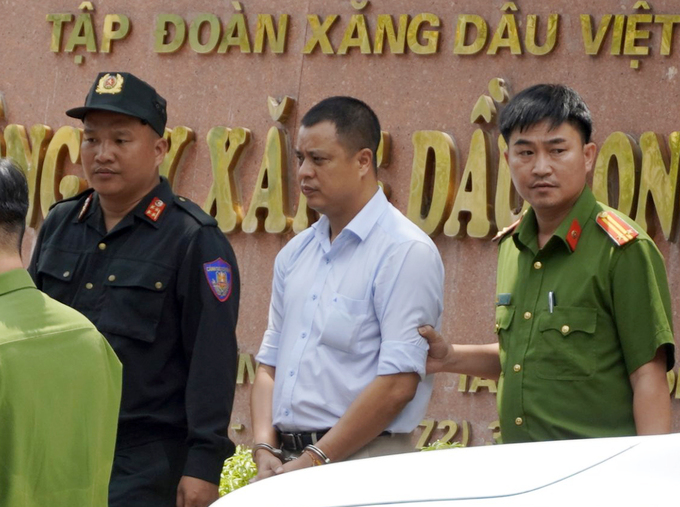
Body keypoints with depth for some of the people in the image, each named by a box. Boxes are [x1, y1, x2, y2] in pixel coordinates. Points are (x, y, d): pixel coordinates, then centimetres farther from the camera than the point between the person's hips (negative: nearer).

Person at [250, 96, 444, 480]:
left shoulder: (406, 252, -7)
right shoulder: (295, 254, 17)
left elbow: (398, 384, -13)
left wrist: (315, 460, -13)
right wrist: (265, 451, 0)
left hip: (363, 462, -6)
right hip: (288, 463, 6)